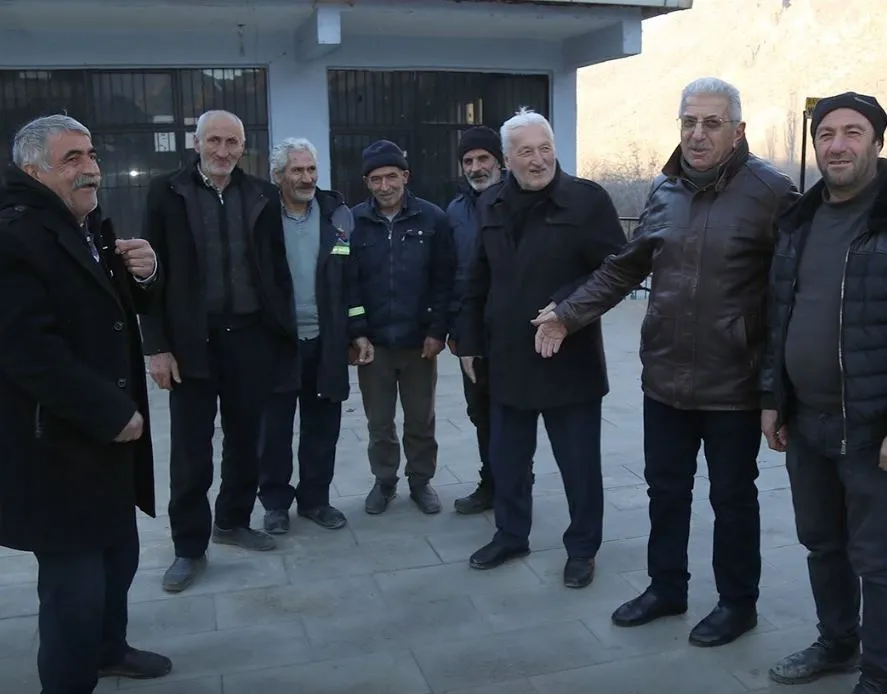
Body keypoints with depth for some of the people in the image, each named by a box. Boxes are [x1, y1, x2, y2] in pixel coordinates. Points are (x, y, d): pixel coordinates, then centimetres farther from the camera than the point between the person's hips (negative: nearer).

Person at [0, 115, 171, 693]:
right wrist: (111, 413, -20)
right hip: (56, 445, -9)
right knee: (75, 583, 2)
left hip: (106, 432, 9)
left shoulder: (92, 225, 12)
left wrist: (145, 273, -4)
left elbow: (126, 307, 20)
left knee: (119, 556, 23)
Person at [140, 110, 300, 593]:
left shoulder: (261, 196, 5)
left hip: (250, 336, 3)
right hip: (191, 340, -2)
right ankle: (190, 547, 19)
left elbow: (277, 268, 7)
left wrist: (283, 330, 2)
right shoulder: (167, 193, -1)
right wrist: (156, 345, -9)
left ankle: (233, 521, 34)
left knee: (244, 439, 14)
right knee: (190, 450, 5)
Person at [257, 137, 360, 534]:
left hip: (324, 341, 2)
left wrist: (356, 333, 0)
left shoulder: (338, 215, 2)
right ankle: (275, 502, 24)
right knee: (274, 428, 9)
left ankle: (315, 498, 27)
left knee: (322, 427, 11)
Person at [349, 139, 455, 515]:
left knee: (421, 420, 12)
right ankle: (384, 481, 30)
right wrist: (357, 332, -9)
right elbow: (347, 282, -3)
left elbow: (445, 279, -3)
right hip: (373, 341, 1)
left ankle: (421, 481, 30)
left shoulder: (432, 218, -4)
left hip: (419, 339, 0)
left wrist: (437, 330, -8)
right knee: (379, 422, 12)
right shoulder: (354, 222, -3)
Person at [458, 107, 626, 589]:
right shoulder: (490, 205, 7)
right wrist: (470, 341, 11)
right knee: (505, 459, 16)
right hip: (507, 358, 5)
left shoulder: (587, 199, -9)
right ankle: (510, 535, 35)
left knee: (579, 462, 9)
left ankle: (582, 548, 27)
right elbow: (478, 281, 12)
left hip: (569, 358, -4)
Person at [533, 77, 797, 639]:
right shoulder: (664, 190, 5)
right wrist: (567, 315, 8)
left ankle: (738, 603, 32)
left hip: (732, 383, -5)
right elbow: (625, 268, 13)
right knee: (665, 489, 17)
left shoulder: (770, 190, -13)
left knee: (732, 498, 12)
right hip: (664, 376, 5)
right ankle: (667, 587, 37)